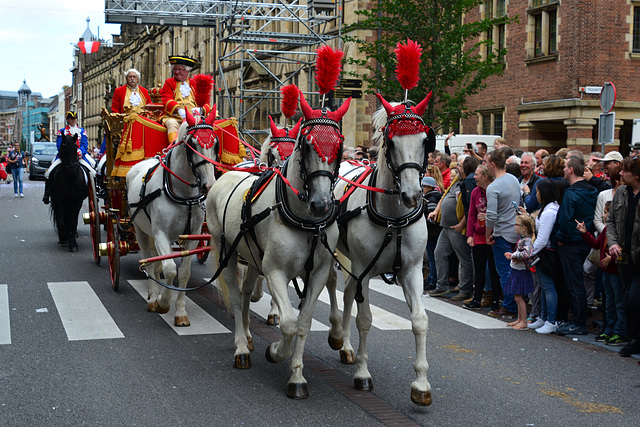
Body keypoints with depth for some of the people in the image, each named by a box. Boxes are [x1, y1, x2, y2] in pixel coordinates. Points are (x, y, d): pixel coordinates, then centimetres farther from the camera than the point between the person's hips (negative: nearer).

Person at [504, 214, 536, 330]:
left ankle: (524, 322, 3)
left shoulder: (527, 240, -20)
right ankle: (519, 319, 26)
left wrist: (515, 255, -23)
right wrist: (512, 255, 10)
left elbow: (527, 254, -36)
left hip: (522, 272, -10)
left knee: (519, 297, -4)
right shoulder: (522, 239, 9)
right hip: (516, 271, 10)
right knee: (518, 297, 16)